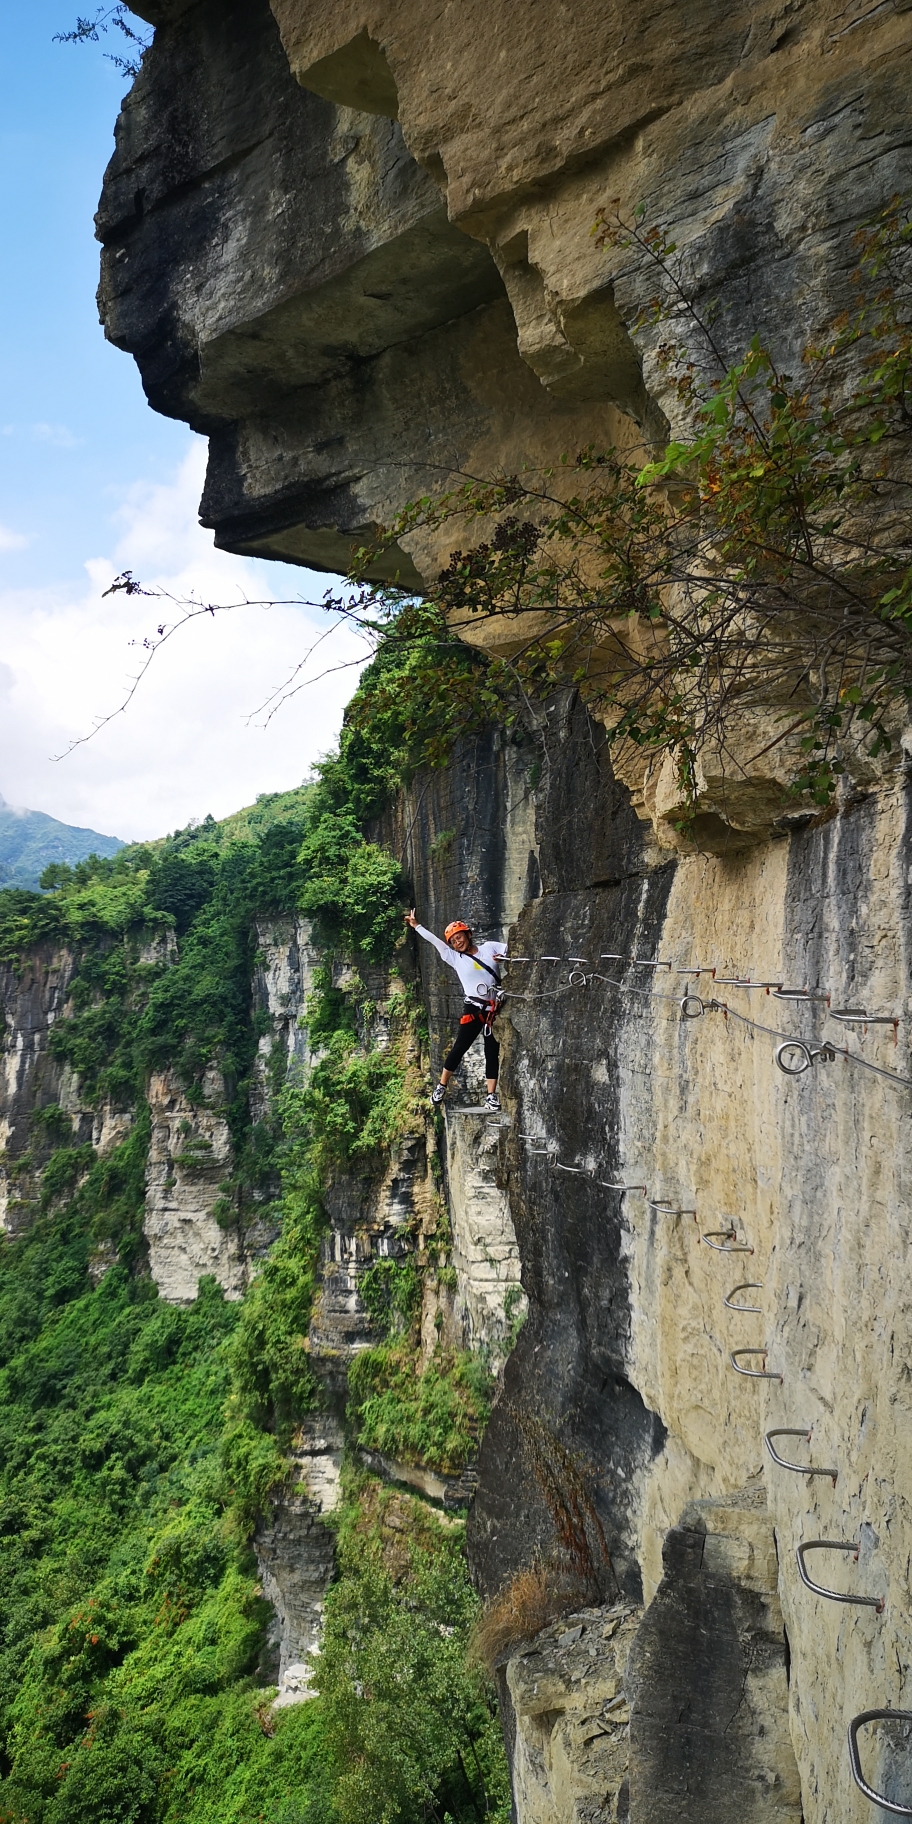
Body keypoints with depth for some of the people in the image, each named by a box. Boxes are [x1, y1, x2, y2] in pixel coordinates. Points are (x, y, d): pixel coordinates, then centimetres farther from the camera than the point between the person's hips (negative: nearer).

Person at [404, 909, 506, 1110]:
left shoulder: (490, 948, 6)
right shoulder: (454, 958, 5)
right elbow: (434, 940, 6)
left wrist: (504, 957, -10)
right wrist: (416, 926, 8)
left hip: (494, 1010, 1)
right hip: (473, 1009, -1)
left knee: (492, 1053, 4)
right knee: (458, 1048, 1)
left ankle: (492, 1096, 8)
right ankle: (441, 1087, 16)